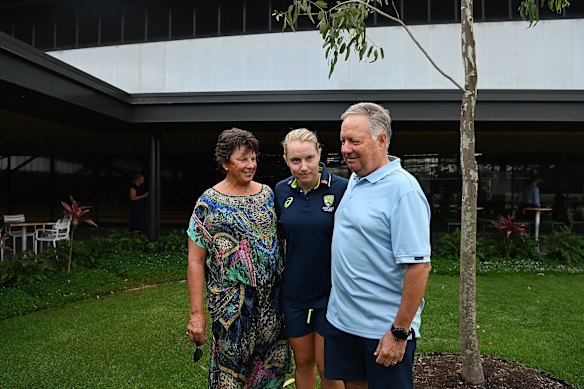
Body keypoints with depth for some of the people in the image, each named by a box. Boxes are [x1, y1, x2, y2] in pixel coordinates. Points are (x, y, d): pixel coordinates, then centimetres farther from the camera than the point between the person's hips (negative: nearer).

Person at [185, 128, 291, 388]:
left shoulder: (267, 193, 5)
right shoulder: (209, 202, -8)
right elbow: (195, 262, -8)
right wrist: (197, 313, -12)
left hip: (272, 298, 4)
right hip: (231, 304, -4)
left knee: (276, 363, 13)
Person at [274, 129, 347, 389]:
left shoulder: (341, 188, -13)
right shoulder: (281, 191, -1)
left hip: (329, 292, -3)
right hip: (293, 292, 4)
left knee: (327, 368, 7)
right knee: (303, 363, 18)